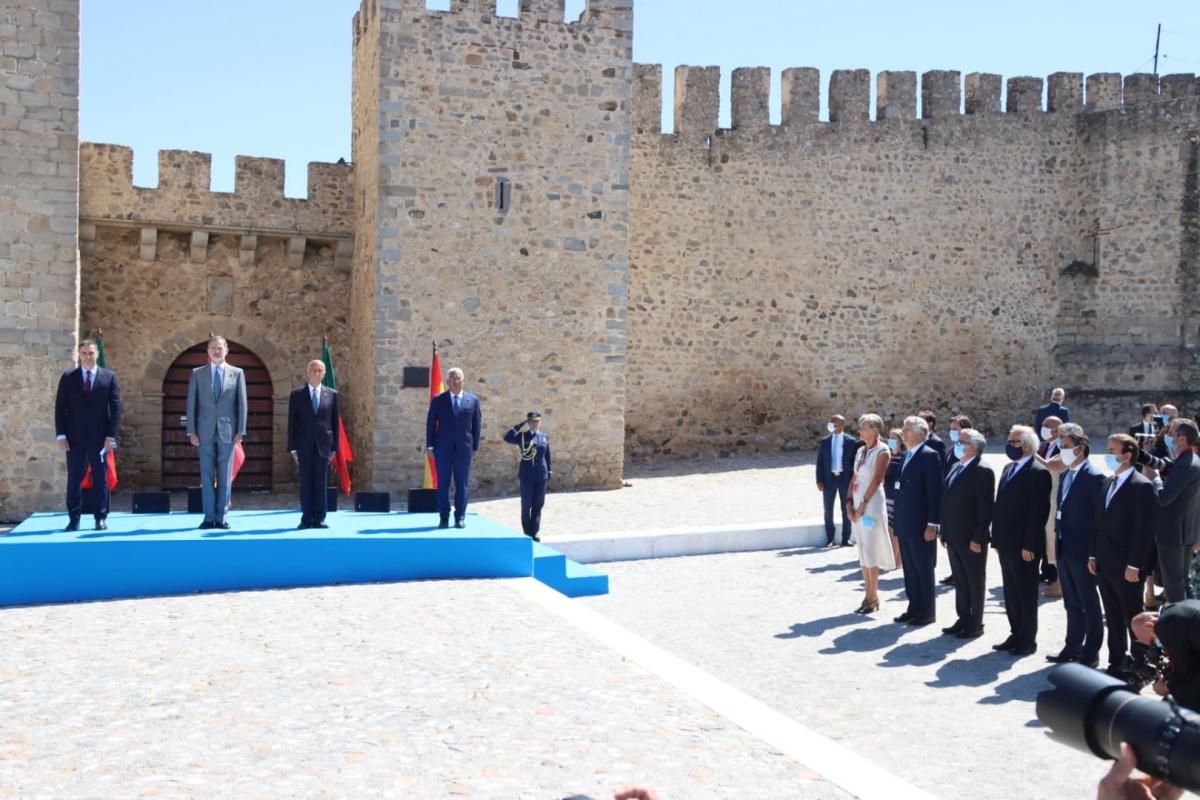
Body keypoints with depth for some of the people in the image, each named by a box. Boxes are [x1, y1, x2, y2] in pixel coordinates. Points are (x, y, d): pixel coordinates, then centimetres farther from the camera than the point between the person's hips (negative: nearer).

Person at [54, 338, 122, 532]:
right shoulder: (68, 377, 6)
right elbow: (60, 408, 4)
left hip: (100, 437, -1)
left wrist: (111, 435, -7)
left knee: (100, 479, 4)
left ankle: (101, 518, 10)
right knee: (74, 479, 3)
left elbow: (116, 408, 1)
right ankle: (73, 519, 9)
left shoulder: (109, 377, 3)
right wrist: (61, 435, -5)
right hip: (74, 437, 1)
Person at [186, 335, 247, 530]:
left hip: (227, 431, 0)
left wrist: (240, 431, -4)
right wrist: (191, 432, -3)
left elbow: (241, 404, 4)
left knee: (225, 477, 2)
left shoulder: (237, 373, 6)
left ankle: (221, 517, 6)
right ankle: (209, 517, 6)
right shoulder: (197, 373, 7)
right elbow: (191, 404, 5)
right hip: (205, 432, 0)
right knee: (207, 476, 2)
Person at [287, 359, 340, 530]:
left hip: (323, 445, 0)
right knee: (306, 483, 2)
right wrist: (292, 447, -2)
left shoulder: (332, 394, 6)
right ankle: (306, 518, 6)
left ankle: (319, 518, 6)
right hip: (304, 446, 0)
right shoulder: (297, 395, 4)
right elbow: (292, 422, 3)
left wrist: (334, 447, 1)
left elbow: (335, 422, 6)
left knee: (321, 483, 1)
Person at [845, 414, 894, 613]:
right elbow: (854, 478, 12)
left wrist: (863, 504, -16)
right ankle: (869, 595, 14)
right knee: (862, 551, 8)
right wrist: (849, 503, 2)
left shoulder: (882, 451, -9)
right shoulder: (860, 451, 13)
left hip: (872, 503, -8)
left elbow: (877, 479, -15)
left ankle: (873, 597, 2)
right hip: (857, 504, 8)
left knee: (870, 550, -6)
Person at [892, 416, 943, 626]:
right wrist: (898, 521, 14)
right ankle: (914, 609, 23)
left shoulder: (930, 456, -13)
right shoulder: (906, 456, 14)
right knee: (910, 570, 14)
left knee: (924, 570, 3)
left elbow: (935, 491, -16)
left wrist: (932, 524, -18)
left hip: (921, 524, -8)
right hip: (905, 524, 8)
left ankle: (927, 613, 12)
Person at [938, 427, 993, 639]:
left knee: (975, 582, 5)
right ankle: (963, 619, 25)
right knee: (960, 581, 15)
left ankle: (975, 624, 15)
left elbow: (986, 507, -17)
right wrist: (945, 532, 13)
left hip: (972, 539, -8)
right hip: (954, 537, 8)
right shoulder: (956, 467, 12)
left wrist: (977, 538, -19)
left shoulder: (982, 471, -14)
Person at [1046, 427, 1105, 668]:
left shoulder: (1093, 477, -13)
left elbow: (1100, 517, -15)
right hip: (1064, 550, 8)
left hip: (1082, 551, -8)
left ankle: (1091, 653, 13)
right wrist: (1058, 542, 11)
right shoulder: (1065, 476, 12)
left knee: (1089, 603, 4)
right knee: (1071, 603, 16)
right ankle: (1073, 646, 27)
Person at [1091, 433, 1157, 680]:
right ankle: (1117, 663, 23)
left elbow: (1144, 529, -16)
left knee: (1133, 617, 3)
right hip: (1104, 565, 7)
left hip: (1126, 567, -7)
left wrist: (1134, 565, -18)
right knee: (1113, 618, 14)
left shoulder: (1141, 486, -13)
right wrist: (1093, 554, 11)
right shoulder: (1107, 482, 11)